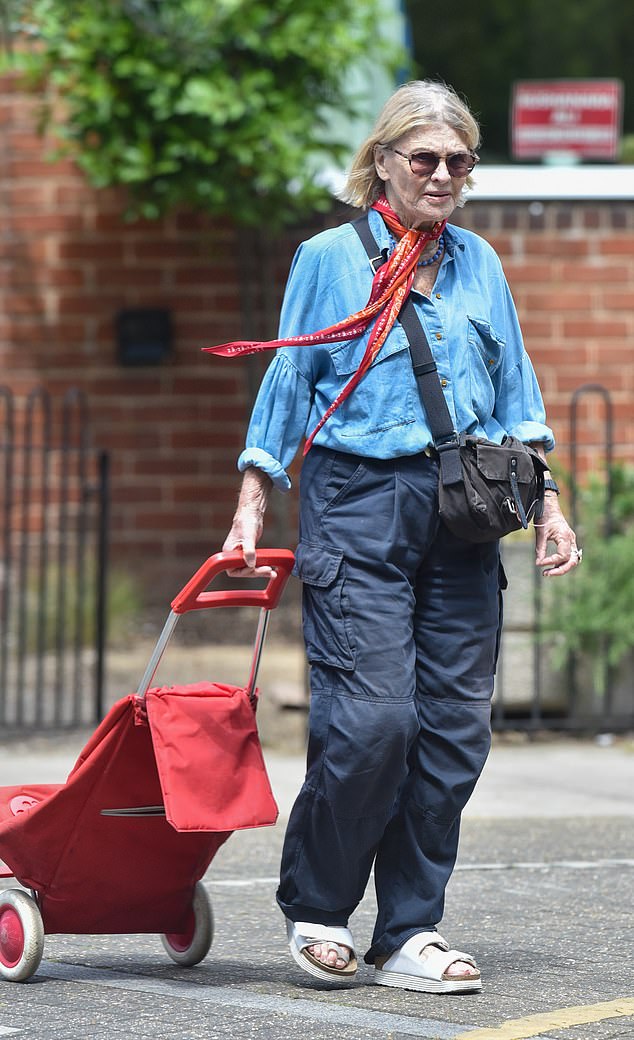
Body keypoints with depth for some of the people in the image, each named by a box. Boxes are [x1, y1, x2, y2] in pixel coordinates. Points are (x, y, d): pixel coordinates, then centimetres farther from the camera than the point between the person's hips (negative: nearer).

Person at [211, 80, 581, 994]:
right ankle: (316, 907, 7)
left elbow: (515, 392, 19)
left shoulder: (478, 263, 15)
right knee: (371, 717, -14)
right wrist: (251, 508, 2)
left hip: (462, 513, 4)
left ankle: (411, 934, 8)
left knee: (455, 726, 0)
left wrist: (548, 505, 12)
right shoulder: (329, 258, 4)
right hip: (358, 504, -4)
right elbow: (287, 387, 7)